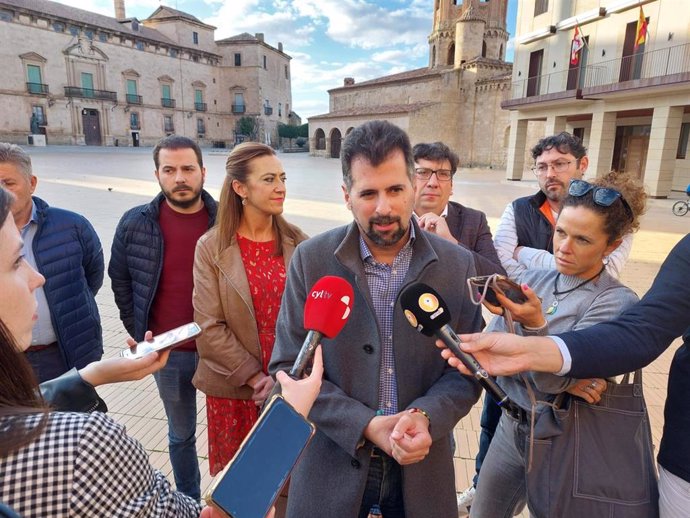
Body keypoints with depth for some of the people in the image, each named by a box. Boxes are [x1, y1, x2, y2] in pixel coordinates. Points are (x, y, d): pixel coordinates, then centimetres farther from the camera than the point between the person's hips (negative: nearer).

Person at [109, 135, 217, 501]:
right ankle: (188, 502, 45)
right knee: (181, 434, 21)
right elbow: (120, 280, 7)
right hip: (167, 353, 1)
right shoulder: (135, 224, -6)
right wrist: (138, 332, 4)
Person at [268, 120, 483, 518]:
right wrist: (365, 426, -18)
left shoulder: (458, 265, -7)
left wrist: (425, 416, -20)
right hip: (332, 462, -1)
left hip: (422, 466, 2)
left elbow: (466, 369, -2)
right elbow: (288, 367, -9)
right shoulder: (311, 259, -11)